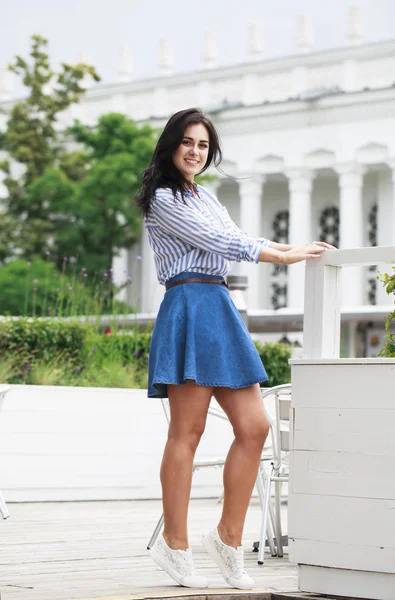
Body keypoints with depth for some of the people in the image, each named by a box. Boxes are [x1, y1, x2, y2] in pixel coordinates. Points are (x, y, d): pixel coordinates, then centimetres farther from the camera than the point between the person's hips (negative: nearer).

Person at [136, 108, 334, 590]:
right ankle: (175, 544, -1)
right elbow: (216, 241, -9)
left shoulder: (205, 197, 24)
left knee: (254, 427, 0)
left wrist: (299, 248, 3)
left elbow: (236, 241, 18)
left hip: (221, 312, 8)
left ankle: (228, 536, 7)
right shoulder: (163, 199, -2)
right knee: (187, 433, -7)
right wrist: (284, 256, -10)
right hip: (188, 309, -8)